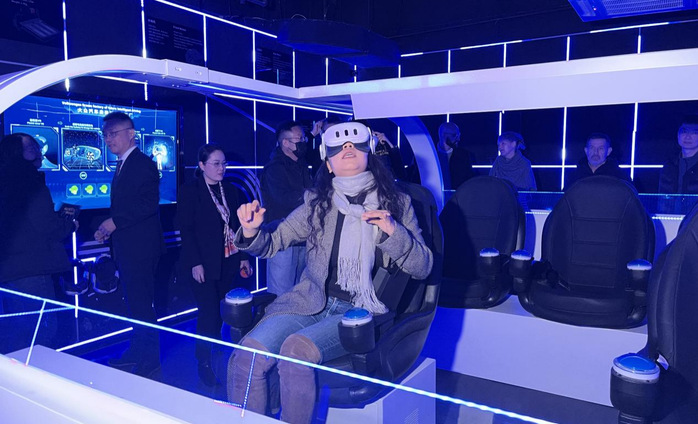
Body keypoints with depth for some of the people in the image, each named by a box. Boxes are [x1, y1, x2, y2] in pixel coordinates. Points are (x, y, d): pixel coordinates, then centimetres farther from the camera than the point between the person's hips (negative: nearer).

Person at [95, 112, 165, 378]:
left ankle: (150, 361, 10)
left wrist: (114, 222, -20)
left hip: (140, 248, -9)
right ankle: (137, 353, 29)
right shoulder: (122, 166, 17)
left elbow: (149, 204, -24)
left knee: (141, 304, -2)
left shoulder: (143, 164, -12)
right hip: (126, 248, 9)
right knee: (135, 303, 17)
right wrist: (107, 229, 5)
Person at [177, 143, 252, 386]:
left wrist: (244, 256, 9)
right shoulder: (190, 191, -4)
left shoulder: (229, 190, 11)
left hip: (228, 263, 5)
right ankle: (204, 363, 12)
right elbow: (186, 229, -8)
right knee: (209, 314, -4)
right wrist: (195, 263, -14)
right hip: (204, 265, -4)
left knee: (220, 312, 9)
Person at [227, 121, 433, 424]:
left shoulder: (396, 204, 8)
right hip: (311, 301, 3)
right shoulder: (317, 203, 12)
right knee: (246, 357, -24)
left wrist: (393, 231, -12)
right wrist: (251, 232, -8)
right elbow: (273, 243, 15)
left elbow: (423, 267, 5)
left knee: (296, 349, -30)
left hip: (362, 310, -2)